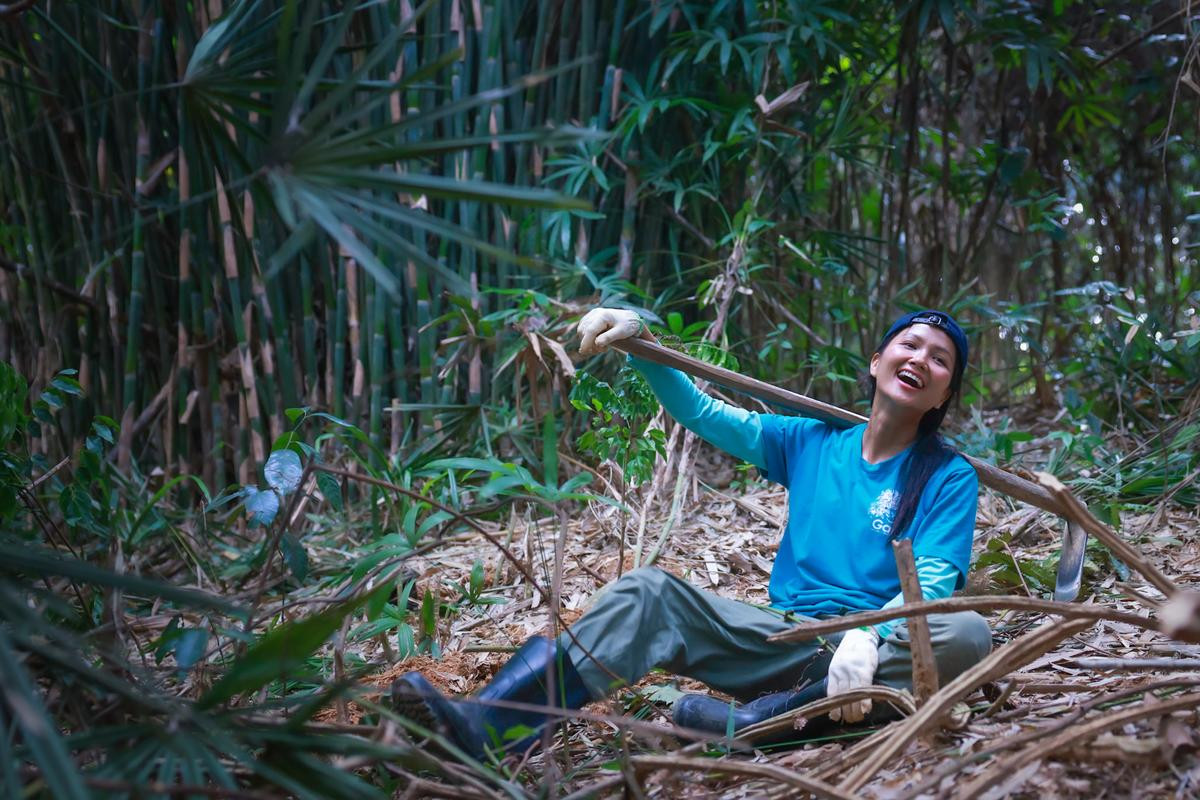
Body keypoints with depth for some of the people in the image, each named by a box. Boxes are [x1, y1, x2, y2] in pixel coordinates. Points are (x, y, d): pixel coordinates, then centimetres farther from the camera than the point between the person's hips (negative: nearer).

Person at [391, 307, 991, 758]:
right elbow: (700, 412, 10)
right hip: (783, 638, 3)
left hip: (875, 647, -3)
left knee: (966, 634, -35)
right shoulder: (811, 444, 15)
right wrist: (639, 343, -7)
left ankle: (749, 723, -40)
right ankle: (484, 726, -38)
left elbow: (931, 583, -12)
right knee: (651, 592, -19)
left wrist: (868, 637, -33)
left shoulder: (947, 478, 3)